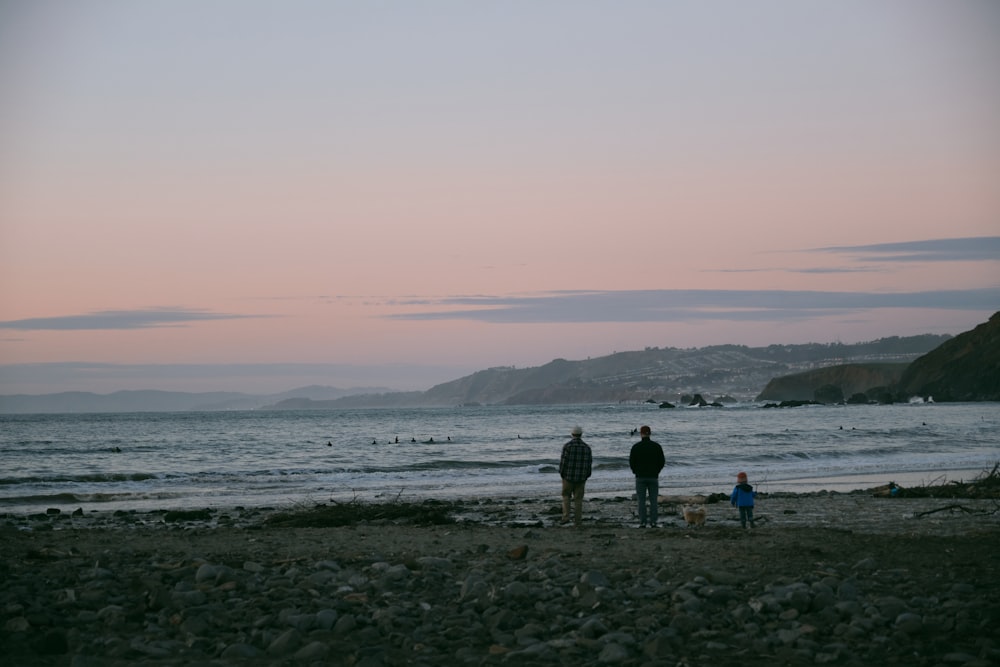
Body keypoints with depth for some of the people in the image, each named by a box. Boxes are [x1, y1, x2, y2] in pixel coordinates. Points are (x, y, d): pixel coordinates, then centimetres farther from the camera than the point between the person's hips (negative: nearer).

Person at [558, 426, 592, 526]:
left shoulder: (567, 446, -10)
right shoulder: (586, 447, 0)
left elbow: (563, 461, -11)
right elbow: (589, 463, 1)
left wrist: (561, 473, 2)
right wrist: (587, 475, 12)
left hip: (568, 476, -2)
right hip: (581, 478, 2)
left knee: (566, 496, 14)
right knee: (578, 499, 10)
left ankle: (566, 516, 0)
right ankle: (577, 520, 9)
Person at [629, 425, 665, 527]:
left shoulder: (636, 447, -6)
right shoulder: (657, 446, -1)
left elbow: (631, 462, -3)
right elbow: (662, 461, 1)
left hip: (640, 477, -1)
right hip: (653, 477, 1)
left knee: (641, 501, 2)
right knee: (653, 501, 5)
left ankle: (642, 523, -2)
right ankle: (653, 522, 2)